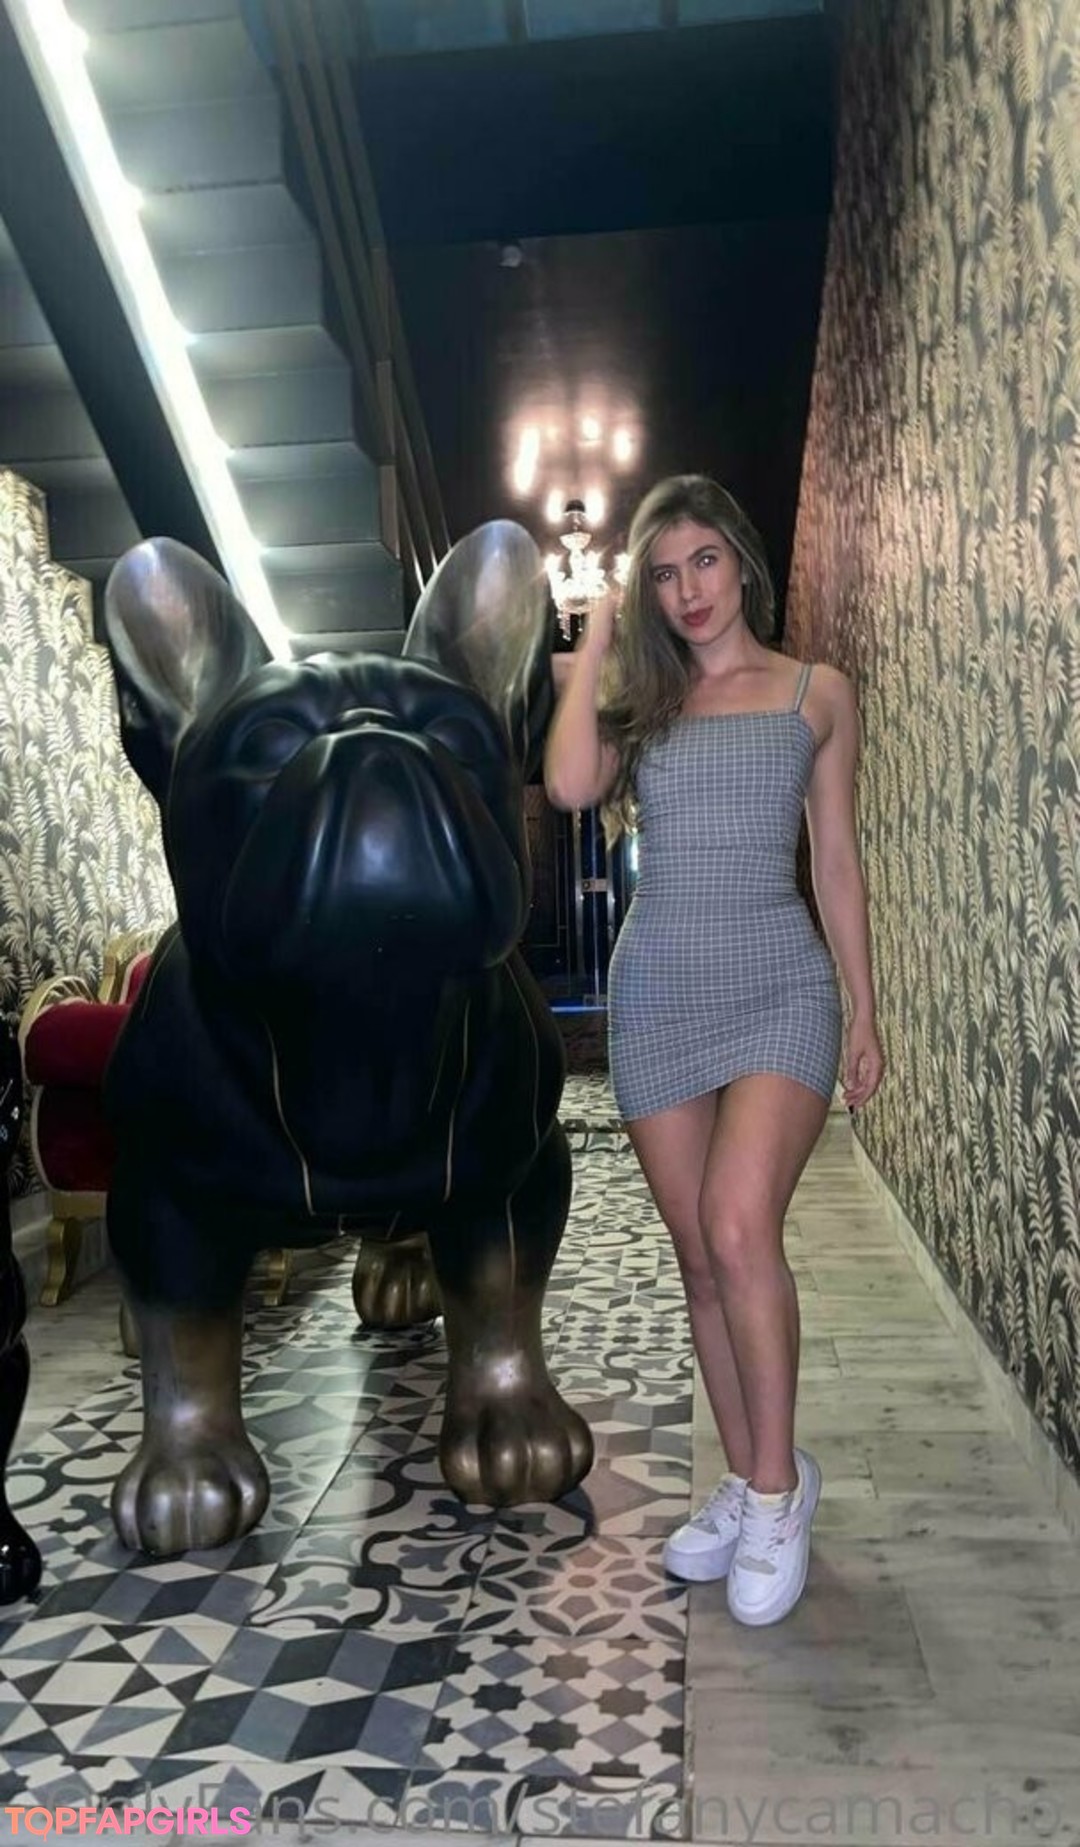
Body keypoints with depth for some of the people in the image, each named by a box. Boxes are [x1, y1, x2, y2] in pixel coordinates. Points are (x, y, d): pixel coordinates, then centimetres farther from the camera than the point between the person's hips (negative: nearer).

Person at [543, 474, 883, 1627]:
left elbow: (836, 862, 8)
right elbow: (568, 787, -11)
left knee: (740, 1229, -20)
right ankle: (746, 1484, 23)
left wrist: (864, 1011, 4)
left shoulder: (816, 695, 8)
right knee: (701, 1259, 7)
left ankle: (779, 1485, 1)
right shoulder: (638, 699, 11)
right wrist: (595, 645, 0)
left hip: (780, 986, -2)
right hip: (656, 993, 3)